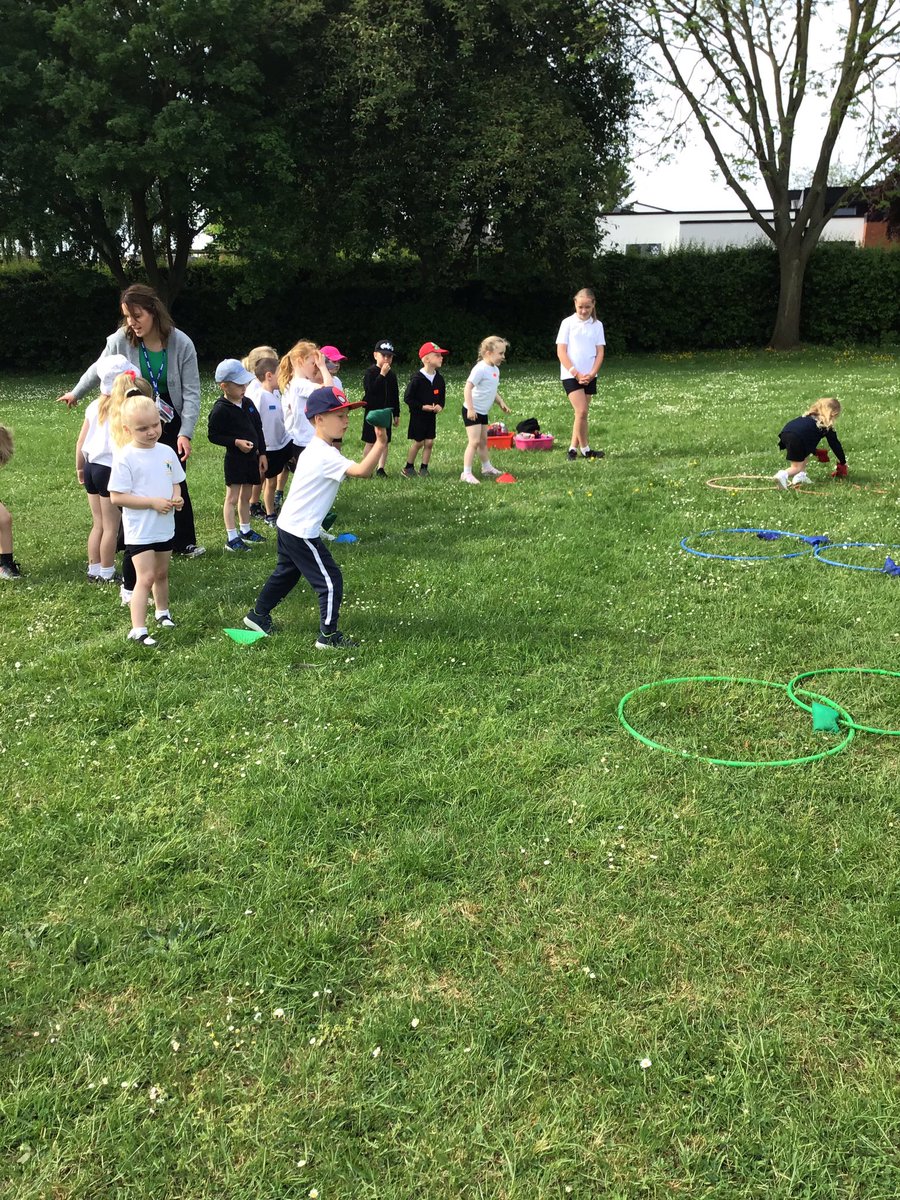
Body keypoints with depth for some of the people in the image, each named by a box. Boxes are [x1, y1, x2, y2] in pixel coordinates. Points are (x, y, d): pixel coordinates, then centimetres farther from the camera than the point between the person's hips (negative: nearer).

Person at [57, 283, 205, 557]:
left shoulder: (181, 344, -14)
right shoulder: (120, 340, -13)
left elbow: (191, 392, -11)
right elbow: (98, 370, 7)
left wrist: (185, 433, -18)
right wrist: (75, 393, 22)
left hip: (170, 424, 0)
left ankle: (184, 542, 21)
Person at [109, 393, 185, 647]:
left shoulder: (167, 452, 1)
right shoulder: (126, 457, -16)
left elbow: (175, 482, 14)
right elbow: (117, 497, -18)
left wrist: (176, 497, -9)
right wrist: (153, 503, -22)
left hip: (165, 527, 6)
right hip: (140, 530, -6)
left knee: (161, 573, 21)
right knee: (146, 577, -9)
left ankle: (162, 612, 42)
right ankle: (138, 630, -6)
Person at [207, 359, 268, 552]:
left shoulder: (248, 403, 5)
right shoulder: (220, 410, -14)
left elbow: (258, 429, 12)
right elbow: (213, 435, -12)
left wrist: (262, 453, 11)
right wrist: (236, 442, -20)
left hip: (252, 457, 7)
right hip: (234, 458, -7)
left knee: (246, 496, 18)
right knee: (232, 498, -3)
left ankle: (245, 530, 31)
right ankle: (231, 538, 0)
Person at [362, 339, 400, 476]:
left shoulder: (391, 375, 7)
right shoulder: (371, 372, -8)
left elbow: (395, 396, 12)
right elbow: (370, 390, -24)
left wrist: (396, 414, 12)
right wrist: (382, 374, -24)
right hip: (373, 412, -5)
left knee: (385, 442, 5)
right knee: (372, 442, 0)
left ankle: (381, 468, 12)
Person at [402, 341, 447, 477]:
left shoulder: (439, 378, 2)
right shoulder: (417, 379, -16)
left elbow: (442, 395, 15)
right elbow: (407, 398, -13)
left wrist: (440, 406, -6)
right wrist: (423, 407, -19)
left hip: (432, 415, 5)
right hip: (418, 415, -5)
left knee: (429, 442, 4)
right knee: (418, 443, 2)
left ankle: (424, 468, 15)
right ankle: (408, 468, 18)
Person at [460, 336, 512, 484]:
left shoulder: (495, 370, 10)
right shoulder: (480, 368, -19)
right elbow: (468, 388, -24)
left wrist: (501, 403, 13)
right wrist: (470, 408, -28)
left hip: (483, 412, 9)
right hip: (472, 412, -9)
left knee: (483, 441, 21)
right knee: (474, 441, -13)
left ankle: (487, 467, 36)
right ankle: (466, 473, -12)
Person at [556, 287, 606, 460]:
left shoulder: (597, 325, 6)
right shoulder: (568, 323, -2)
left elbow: (600, 352, 4)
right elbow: (561, 351, -6)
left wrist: (592, 374, -11)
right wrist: (576, 373, -13)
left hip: (589, 376, 4)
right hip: (570, 375, -4)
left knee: (582, 413, 6)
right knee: (581, 411, -14)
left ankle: (574, 447, 16)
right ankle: (585, 449, -2)